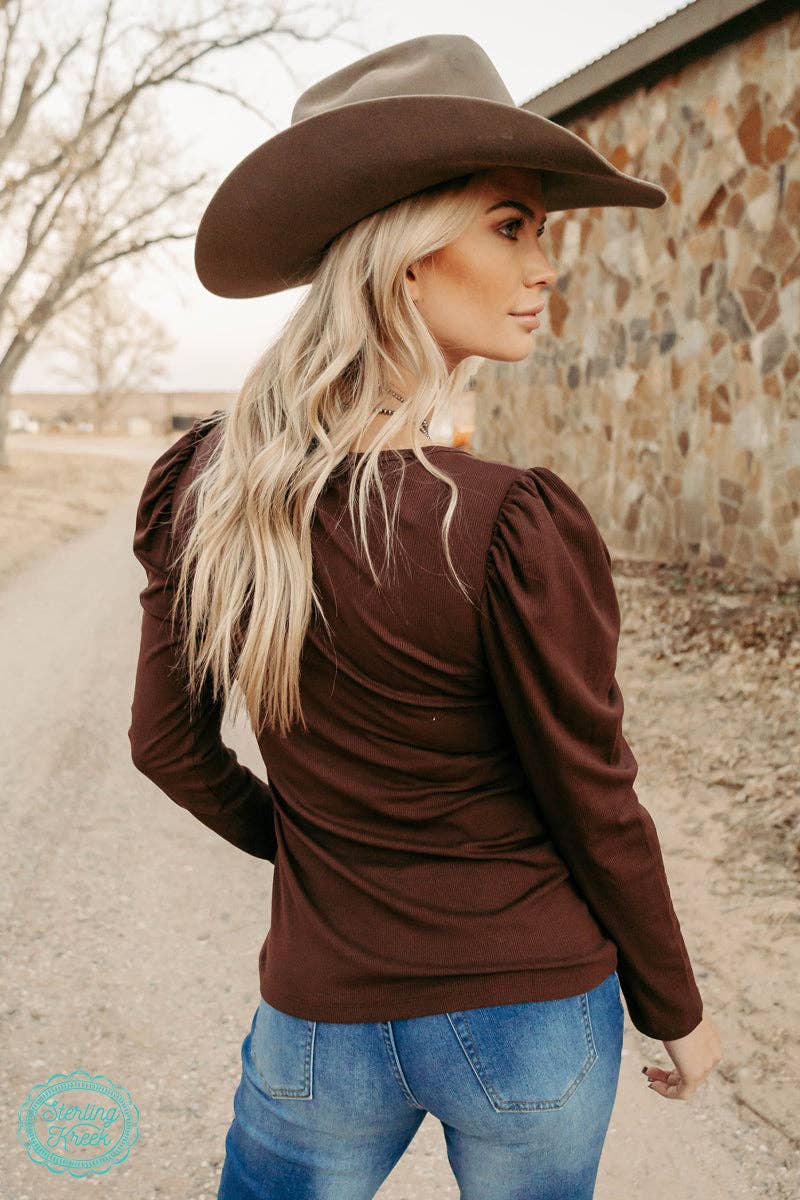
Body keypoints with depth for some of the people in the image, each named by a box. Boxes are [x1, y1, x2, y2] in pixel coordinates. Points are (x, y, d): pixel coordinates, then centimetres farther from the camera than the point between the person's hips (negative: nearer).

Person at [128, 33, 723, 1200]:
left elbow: (169, 744, 0)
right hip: (530, 1015, -2)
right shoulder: (519, 531, -27)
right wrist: (678, 1012, 2)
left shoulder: (204, 485, -12)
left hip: (326, 1016, 3)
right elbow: (596, 815, -15)